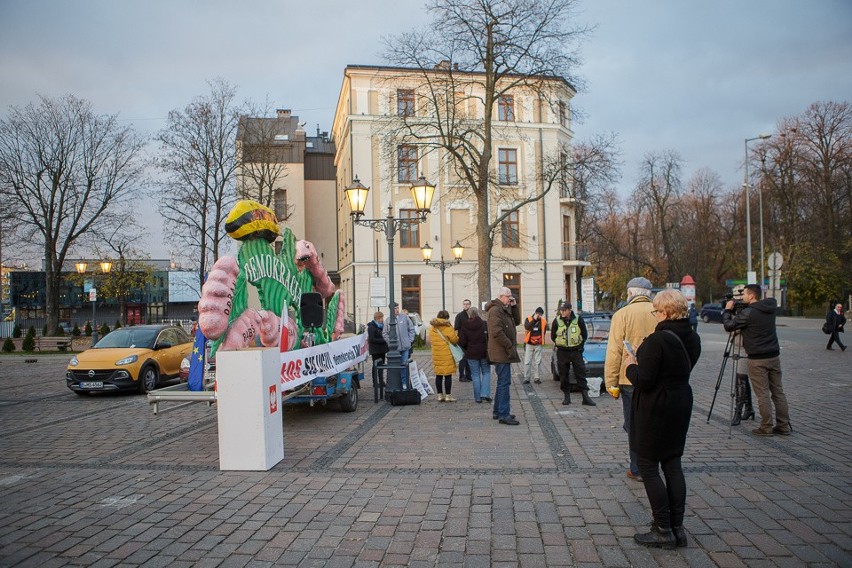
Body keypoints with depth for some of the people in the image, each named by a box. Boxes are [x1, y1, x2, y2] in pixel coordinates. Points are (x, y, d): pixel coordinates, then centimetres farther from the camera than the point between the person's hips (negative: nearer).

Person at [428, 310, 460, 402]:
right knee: (448, 375, 2)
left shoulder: (432, 328, 7)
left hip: (436, 355, 5)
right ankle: (448, 396, 3)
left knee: (438, 376, 11)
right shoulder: (448, 328, -11)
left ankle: (440, 395, 14)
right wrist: (456, 334, 13)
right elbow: (455, 340, -7)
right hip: (447, 355, -5)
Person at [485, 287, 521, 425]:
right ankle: (504, 414, -8)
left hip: (504, 352, 11)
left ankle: (498, 411, 24)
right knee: (504, 382, -10)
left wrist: (514, 306, 8)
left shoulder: (504, 310, 18)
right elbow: (497, 332, -24)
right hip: (501, 352, -11)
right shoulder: (495, 310, -15)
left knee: (502, 382, 16)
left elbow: (517, 321, 20)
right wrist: (510, 346, -21)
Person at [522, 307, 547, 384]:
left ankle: (537, 378, 12)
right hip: (529, 344, -1)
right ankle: (526, 378, 6)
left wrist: (540, 340, 4)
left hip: (538, 345, 1)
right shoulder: (529, 318, -3)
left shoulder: (543, 321, 3)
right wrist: (534, 319, -22)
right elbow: (526, 327, -22)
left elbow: (544, 333, 12)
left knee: (538, 362, 5)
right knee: (527, 362, 0)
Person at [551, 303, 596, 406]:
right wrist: (558, 344, 4)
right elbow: (553, 336, 10)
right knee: (563, 375, 5)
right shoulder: (557, 321, -2)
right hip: (562, 352, 1)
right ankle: (567, 397, 16)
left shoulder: (578, 319, -4)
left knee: (581, 374, 0)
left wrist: (580, 345, 1)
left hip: (576, 351, -1)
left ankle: (585, 397, 3)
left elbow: (585, 334, 4)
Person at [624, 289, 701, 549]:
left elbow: (643, 381, -22)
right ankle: (677, 528, 20)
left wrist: (631, 365, -3)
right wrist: (641, 360, 13)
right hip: (681, 403, 8)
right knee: (673, 465, 14)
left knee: (648, 467, 3)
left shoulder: (658, 340, -22)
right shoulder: (692, 338, 5)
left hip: (656, 409, -8)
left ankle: (663, 531, 7)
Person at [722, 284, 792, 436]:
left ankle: (766, 427, 5)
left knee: (763, 394, 0)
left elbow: (729, 326, -9)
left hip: (758, 359, -7)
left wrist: (727, 310, 6)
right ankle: (784, 426, 17)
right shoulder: (770, 309, 7)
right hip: (774, 355, 7)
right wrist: (734, 311, 14)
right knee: (778, 391, 11)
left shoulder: (748, 313, -16)